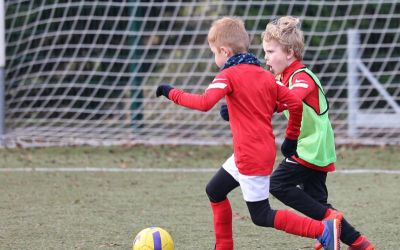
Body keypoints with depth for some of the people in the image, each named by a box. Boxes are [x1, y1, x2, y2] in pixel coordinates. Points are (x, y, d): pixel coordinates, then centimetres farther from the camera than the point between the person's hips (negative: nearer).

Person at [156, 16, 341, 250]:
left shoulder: (228, 75, -11)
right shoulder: (265, 75, 10)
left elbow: (205, 102, -27)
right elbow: (296, 103, 6)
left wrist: (171, 92, -17)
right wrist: (291, 138, 17)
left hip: (251, 158, -9)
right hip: (265, 151, 9)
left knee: (262, 216, 0)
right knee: (215, 191, 22)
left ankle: (323, 229, -8)